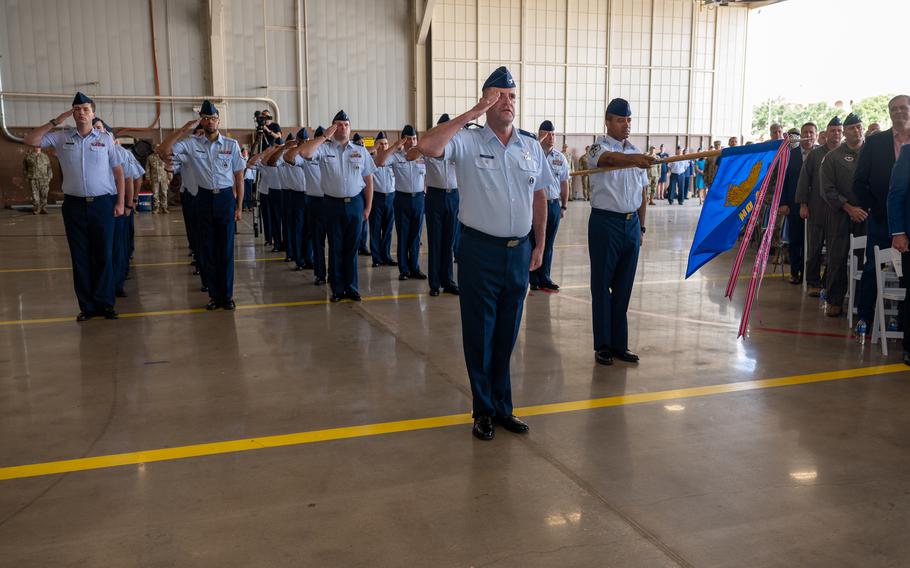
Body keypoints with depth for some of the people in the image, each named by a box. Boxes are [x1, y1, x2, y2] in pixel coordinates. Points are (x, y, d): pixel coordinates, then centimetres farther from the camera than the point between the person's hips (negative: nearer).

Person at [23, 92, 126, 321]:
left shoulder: (105, 138, 3)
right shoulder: (61, 137, 6)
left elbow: (118, 171, 4)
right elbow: (30, 140, 4)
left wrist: (120, 202, -1)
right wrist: (55, 121, 0)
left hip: (103, 203, -1)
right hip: (74, 205, 2)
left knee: (104, 255, 3)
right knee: (80, 257, 5)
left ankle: (105, 303, 11)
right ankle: (87, 306, 13)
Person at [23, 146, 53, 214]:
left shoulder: (45, 156, 14)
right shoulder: (28, 156, 9)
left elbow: (49, 168, 14)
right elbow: (24, 168, 14)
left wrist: (49, 177, 6)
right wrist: (26, 177, 7)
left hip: (44, 179, 1)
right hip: (33, 179, -1)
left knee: (44, 194, -2)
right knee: (35, 194, -4)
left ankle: (43, 209, 3)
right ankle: (36, 209, 1)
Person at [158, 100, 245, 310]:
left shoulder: (232, 144, 1)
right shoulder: (192, 144, 3)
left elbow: (239, 177, 3)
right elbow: (163, 151, -5)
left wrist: (239, 206, 0)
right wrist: (182, 130, -7)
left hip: (226, 198, -1)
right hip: (204, 198, 1)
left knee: (226, 249, 3)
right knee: (207, 249, 7)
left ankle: (227, 295, 13)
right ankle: (214, 295, 18)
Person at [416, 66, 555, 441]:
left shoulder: (531, 147, 8)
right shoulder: (467, 141, -7)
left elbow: (539, 196, 15)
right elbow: (427, 146, -26)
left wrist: (540, 245, 12)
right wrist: (472, 113, -22)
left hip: (519, 251, 4)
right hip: (480, 251, -4)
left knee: (507, 335, 14)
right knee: (480, 335, 6)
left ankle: (503, 407, 29)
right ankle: (484, 410, 22)